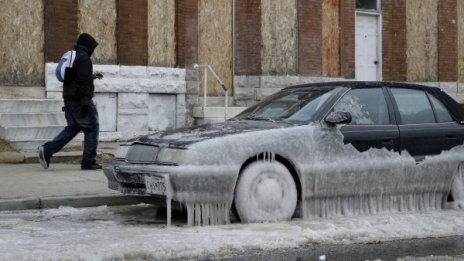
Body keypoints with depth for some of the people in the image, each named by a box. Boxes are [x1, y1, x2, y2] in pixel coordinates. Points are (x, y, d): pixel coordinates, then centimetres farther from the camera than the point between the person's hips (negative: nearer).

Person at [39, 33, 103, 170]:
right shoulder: (84, 58, -14)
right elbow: (83, 82, -21)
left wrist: (91, 76, 29)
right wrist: (85, 103, -22)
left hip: (69, 99, 9)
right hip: (80, 100, -9)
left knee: (72, 128, 14)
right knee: (92, 128, 1)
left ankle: (47, 150, 1)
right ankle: (88, 162, 2)